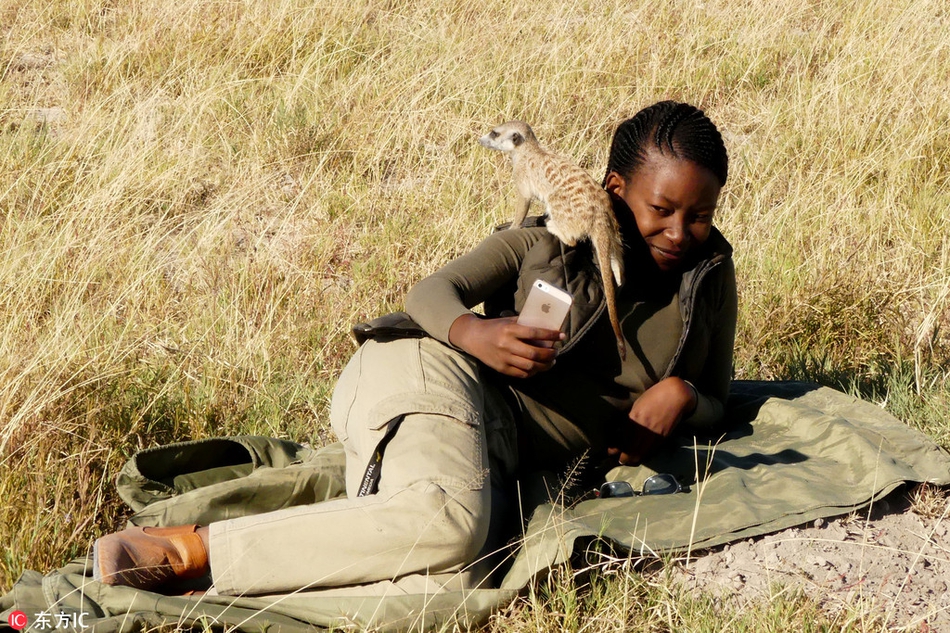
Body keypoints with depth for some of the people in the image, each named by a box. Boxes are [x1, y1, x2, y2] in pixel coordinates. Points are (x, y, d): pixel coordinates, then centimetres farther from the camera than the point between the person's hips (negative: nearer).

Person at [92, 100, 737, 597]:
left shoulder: (708, 271, 13)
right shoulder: (555, 232, 4)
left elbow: (715, 400, 21)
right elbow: (432, 292, 3)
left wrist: (682, 395, -4)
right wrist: (472, 332, -21)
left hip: (501, 451, 4)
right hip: (439, 374, -4)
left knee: (451, 571, -32)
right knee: (445, 520, -40)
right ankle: (178, 549, -35)